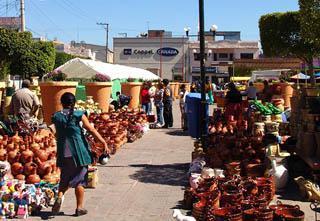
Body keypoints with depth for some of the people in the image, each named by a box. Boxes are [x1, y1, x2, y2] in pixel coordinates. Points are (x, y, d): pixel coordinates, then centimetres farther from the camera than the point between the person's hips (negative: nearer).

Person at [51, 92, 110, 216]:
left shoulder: (56, 116, 1)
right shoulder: (78, 115, -7)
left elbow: (57, 135, 6)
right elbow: (91, 130, -9)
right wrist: (104, 143, -7)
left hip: (63, 152, 3)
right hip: (78, 151, -3)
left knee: (65, 178, 20)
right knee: (79, 180, 7)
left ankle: (60, 196, -5)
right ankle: (79, 208, 11)